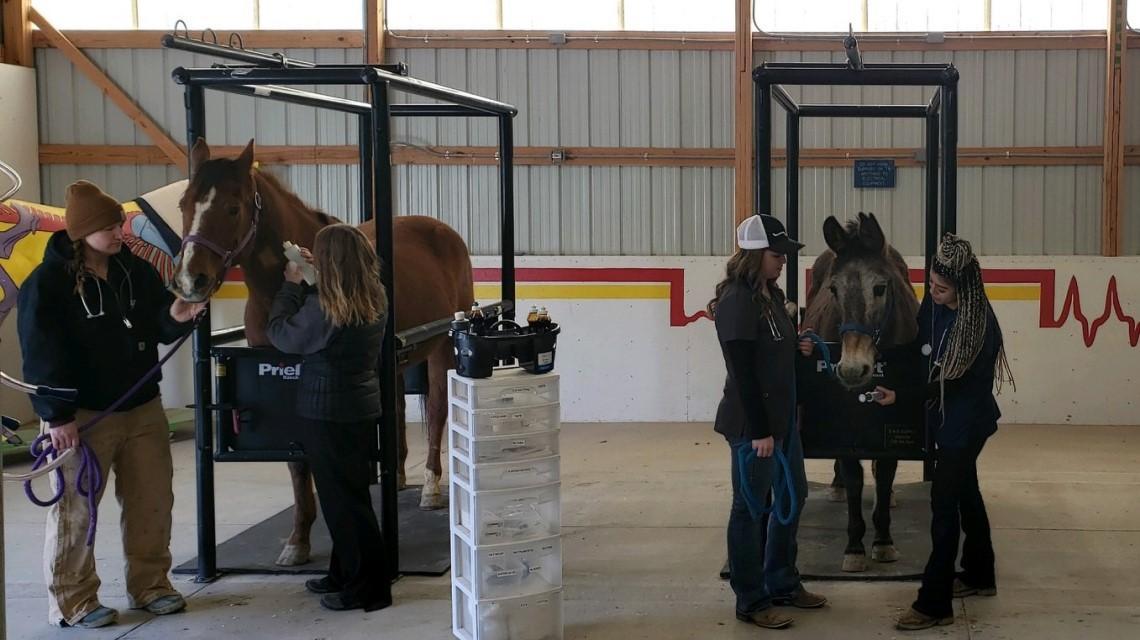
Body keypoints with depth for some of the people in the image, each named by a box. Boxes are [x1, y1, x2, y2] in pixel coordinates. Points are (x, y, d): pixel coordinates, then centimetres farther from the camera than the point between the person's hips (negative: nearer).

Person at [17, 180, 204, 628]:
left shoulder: (137, 272, 4)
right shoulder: (47, 283, -12)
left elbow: (160, 330, 11)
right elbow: (41, 356, -15)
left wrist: (176, 317, -13)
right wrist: (57, 415, -19)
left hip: (142, 408, 6)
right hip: (81, 416, -6)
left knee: (152, 502, 12)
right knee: (75, 510, 1)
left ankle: (150, 585, 26)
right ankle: (72, 601, 11)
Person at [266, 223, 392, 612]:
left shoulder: (322, 308, -24)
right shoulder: (375, 300, 1)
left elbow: (281, 334, -10)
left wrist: (292, 285, -1)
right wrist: (312, 278, 13)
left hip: (329, 413, -8)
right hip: (363, 407, 8)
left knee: (343, 500, 2)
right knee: (351, 496, 19)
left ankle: (367, 588, 9)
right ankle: (346, 574, 31)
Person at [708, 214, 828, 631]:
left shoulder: (772, 294, 9)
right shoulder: (737, 301, -18)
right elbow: (742, 373, -21)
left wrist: (802, 344, 4)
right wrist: (759, 431, -22)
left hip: (783, 417, 10)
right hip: (752, 422, -10)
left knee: (793, 496, 19)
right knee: (750, 507, 1)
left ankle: (782, 582, 34)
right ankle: (750, 601, 12)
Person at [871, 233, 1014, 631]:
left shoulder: (979, 323, -25)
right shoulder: (931, 306, -4)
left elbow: (953, 382, -22)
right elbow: (918, 350, 8)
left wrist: (900, 395, -23)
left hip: (966, 421, -8)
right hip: (946, 417, 8)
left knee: (944, 501, -8)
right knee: (964, 492, 20)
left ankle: (934, 604, -4)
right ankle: (979, 575, 37)